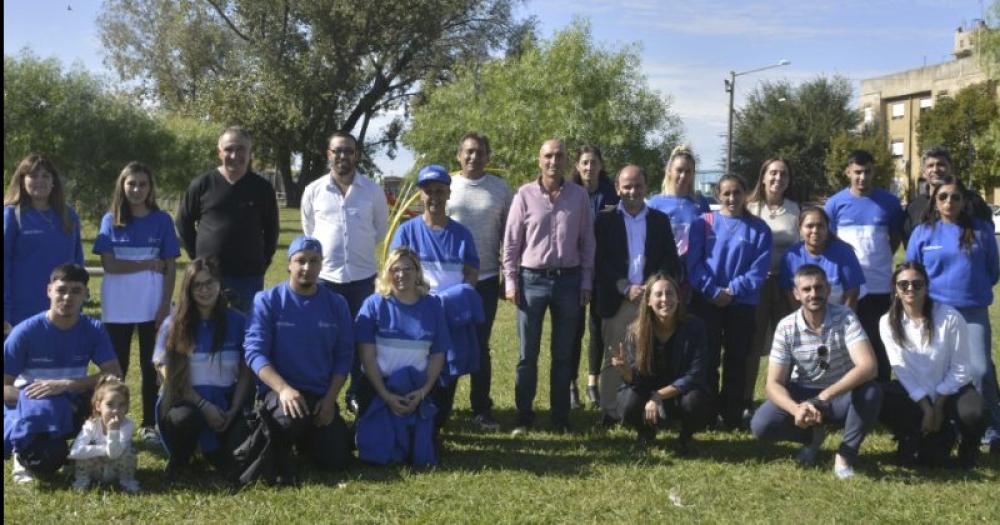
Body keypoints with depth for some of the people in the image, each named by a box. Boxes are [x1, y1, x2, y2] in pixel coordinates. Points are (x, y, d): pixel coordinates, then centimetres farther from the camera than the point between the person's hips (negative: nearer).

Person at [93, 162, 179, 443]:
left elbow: (170, 267, -1)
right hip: (117, 308, 0)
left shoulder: (162, 220, 1)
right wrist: (148, 264, -9)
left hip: (152, 306, 0)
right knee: (117, 365, 6)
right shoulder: (111, 220, 2)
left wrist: (166, 305, -8)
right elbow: (109, 265, -7)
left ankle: (149, 423, 13)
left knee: (150, 366, 5)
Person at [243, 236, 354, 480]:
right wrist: (283, 389, -26)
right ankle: (277, 450, -1)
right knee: (293, 417, -38)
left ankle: (307, 437, 25)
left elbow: (343, 356, 6)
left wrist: (330, 399, -7)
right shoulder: (267, 301, -4)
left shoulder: (336, 304, 5)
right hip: (279, 390, -3)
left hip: (322, 397, 3)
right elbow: (254, 352, -12)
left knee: (336, 460, -10)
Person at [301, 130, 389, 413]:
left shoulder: (373, 191, -1)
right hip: (324, 276, 0)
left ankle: (358, 395, 18)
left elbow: (381, 229, 13)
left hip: (363, 276, 0)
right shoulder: (313, 191, 0)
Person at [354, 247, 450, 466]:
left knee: (422, 457, -8)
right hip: (378, 388, -2)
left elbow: (438, 355, 5)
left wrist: (423, 391, -9)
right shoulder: (374, 305, -4)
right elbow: (367, 355, -7)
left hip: (418, 392, 2)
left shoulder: (432, 307, 4)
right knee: (378, 454, -13)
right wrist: (386, 395, -15)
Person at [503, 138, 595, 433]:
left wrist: (586, 282, 3)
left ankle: (561, 418, 17)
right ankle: (523, 417, 13)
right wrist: (510, 281, -5)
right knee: (527, 354, 5)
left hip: (568, 280, 2)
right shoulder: (525, 195, -3)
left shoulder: (579, 196, 3)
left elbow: (587, 242, 6)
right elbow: (511, 241, 0)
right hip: (532, 279, -1)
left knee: (563, 355, 9)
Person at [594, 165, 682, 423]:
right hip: (616, 301, -1)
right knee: (612, 358, 2)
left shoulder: (660, 220, 11)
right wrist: (626, 288, -13)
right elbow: (600, 261, -3)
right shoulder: (605, 220, 4)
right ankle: (609, 411, 8)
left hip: (652, 298, 2)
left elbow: (671, 260, 8)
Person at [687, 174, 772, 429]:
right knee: (707, 359, 3)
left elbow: (760, 267, -3)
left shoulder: (759, 228, 4)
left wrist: (733, 290, -14)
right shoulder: (703, 223, 3)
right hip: (706, 302, -1)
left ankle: (733, 415, 13)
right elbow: (693, 262, -4)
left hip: (742, 304, 1)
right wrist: (713, 291, -14)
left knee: (736, 360, 6)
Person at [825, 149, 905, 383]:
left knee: (878, 343, 6)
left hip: (880, 285, 0)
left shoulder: (889, 202, 0)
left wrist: (878, 259, 2)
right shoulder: (835, 203, -1)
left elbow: (896, 237, 11)